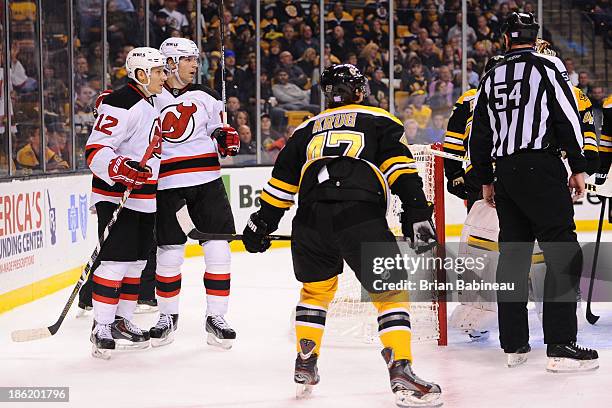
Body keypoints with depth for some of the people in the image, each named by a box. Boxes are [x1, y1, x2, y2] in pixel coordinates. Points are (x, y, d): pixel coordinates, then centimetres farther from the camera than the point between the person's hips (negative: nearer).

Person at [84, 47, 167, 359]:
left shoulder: (149, 106, 17)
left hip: (144, 199, 10)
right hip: (116, 196, -10)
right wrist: (122, 169, -34)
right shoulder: (121, 104, -16)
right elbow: (95, 150, -21)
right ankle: (102, 328, -9)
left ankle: (122, 322, 21)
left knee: (136, 261, 12)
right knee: (115, 260, -12)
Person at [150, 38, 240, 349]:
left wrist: (227, 138, -1)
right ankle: (167, 316, 19)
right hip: (167, 185, -2)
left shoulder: (205, 98, 12)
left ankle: (216, 318, 6)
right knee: (169, 252, 0)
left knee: (218, 248, -3)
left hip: (207, 182, 2)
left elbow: (220, 129, 19)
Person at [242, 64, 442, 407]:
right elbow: (399, 166, 4)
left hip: (310, 218, 4)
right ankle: (402, 375, -12)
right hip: (361, 216, -4)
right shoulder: (379, 121, 20)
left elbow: (282, 182, 29)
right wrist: (417, 212, -3)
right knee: (391, 291, 2)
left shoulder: (308, 129, 30)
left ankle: (305, 367, 27)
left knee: (316, 288, 27)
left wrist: (261, 224, 37)